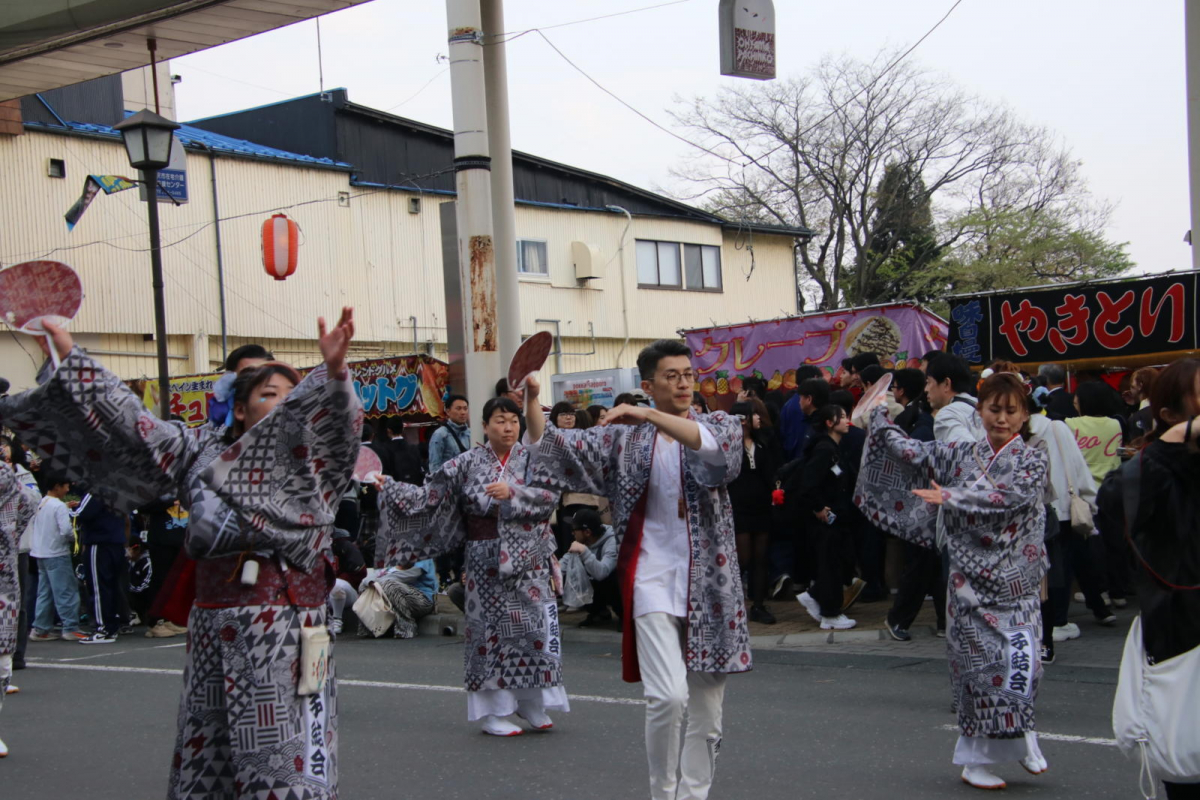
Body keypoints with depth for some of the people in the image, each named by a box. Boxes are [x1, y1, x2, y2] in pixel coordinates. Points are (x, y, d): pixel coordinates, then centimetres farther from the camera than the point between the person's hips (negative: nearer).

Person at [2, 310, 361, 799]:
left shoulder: (309, 454, 7)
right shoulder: (203, 449, 13)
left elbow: (335, 416, -13)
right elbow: (131, 421, 11)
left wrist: (334, 370, -35)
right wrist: (70, 357, 8)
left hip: (288, 618, -3)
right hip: (217, 618, 3)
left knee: (286, 743, -5)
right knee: (208, 746, 9)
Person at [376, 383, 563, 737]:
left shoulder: (530, 459, 4)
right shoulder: (467, 463, 3)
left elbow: (550, 495, -8)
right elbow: (430, 494, 2)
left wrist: (512, 493, -19)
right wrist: (390, 487, -4)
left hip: (528, 558, 1)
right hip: (486, 558, -1)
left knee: (533, 624, 1)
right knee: (491, 626, 1)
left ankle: (532, 703, 15)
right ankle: (494, 711, 9)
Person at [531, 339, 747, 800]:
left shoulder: (719, 424, 6)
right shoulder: (623, 438, 9)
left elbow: (716, 447, -18)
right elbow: (556, 449, 5)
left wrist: (650, 416, -23)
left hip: (709, 582, 1)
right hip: (653, 580, -1)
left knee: (706, 710, 6)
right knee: (668, 696, -17)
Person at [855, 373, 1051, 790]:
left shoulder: (1033, 460, 0)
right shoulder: (960, 454, 9)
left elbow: (1009, 496, -16)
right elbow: (914, 452, 7)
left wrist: (950, 497, -20)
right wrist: (877, 414, 8)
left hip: (1015, 581, -1)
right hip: (969, 578, 1)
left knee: (1018, 658, -9)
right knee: (978, 660, 0)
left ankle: (1022, 737, 17)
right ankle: (977, 759, 9)